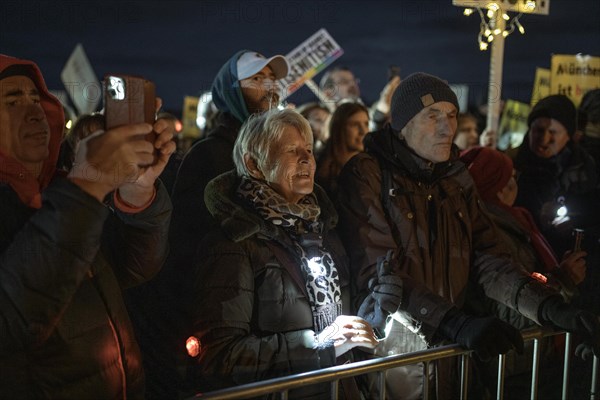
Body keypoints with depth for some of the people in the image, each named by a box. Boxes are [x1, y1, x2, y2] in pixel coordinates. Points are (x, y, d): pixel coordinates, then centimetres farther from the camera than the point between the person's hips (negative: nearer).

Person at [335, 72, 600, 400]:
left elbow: (488, 261, -1)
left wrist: (554, 309, -17)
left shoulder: (456, 179, 8)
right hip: (387, 357, -5)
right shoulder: (365, 175, -12)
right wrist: (457, 324, -33)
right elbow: (380, 275, -21)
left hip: (446, 357, 6)